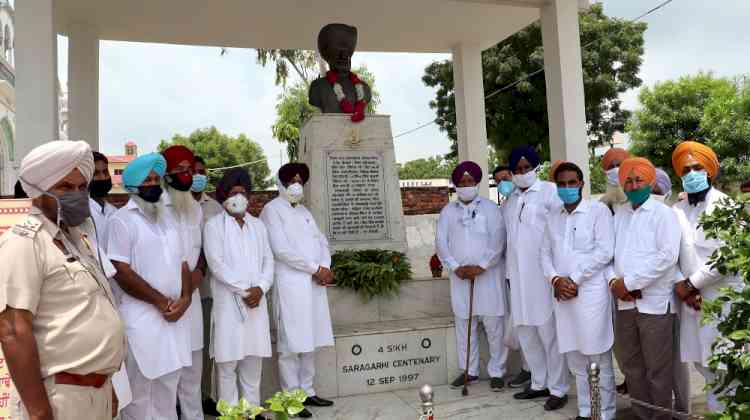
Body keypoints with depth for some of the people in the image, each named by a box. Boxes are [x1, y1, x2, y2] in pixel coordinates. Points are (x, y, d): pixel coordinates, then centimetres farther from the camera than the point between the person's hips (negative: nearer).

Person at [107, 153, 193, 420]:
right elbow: (121, 272, -14)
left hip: (174, 317, 6)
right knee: (139, 394, 3)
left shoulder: (166, 219, 16)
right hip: (142, 317, -6)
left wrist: (185, 298, -5)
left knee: (168, 390, 14)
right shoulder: (123, 219, -5)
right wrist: (161, 301, -12)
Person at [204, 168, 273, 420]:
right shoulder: (214, 225, 0)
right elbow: (217, 264, -10)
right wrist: (244, 289, -12)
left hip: (256, 301, 4)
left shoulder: (258, 225, 14)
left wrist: (260, 288, -7)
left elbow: (268, 260, 10)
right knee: (228, 362, 0)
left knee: (253, 360, 10)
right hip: (228, 302, -4)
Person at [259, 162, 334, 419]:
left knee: (310, 342, 11)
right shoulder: (272, 209, -3)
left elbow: (322, 242, 16)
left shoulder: (304, 211, 20)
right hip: (290, 284, -7)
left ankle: (307, 392, 21)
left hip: (315, 284, 7)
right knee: (291, 345, -3)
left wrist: (325, 268, -4)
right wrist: (315, 269, -11)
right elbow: (281, 249, -14)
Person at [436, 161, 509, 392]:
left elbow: (498, 240, -7)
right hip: (460, 276, 3)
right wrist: (456, 267, -9)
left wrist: (481, 267, -15)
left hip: (488, 275, -3)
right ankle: (469, 370, 20)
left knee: (494, 325, 0)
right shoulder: (448, 211, 10)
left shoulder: (490, 208, 2)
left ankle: (496, 372, 13)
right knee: (463, 325, 8)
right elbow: (441, 242, 3)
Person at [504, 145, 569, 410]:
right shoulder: (510, 200, 15)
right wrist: (509, 273, 15)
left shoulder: (550, 191, -3)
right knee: (525, 331, 12)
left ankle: (558, 389, 10)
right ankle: (539, 383, 25)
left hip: (544, 272, -6)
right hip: (518, 274, 6)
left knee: (548, 331, -1)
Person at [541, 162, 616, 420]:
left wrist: (574, 279, -12)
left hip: (592, 293, -5)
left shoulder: (598, 210, -3)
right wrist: (555, 279, -6)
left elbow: (605, 251, -11)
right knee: (575, 360, 12)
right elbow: (545, 253, 12)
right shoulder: (552, 217, 13)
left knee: (600, 359, 3)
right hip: (562, 296, 5)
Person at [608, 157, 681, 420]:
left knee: (657, 369, 4)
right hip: (624, 302, 5)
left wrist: (629, 283, -15)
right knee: (630, 364, 14)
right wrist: (613, 281, -8)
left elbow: (667, 255, -15)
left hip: (654, 302, -5)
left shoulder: (663, 213, -4)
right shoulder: (618, 215, 12)